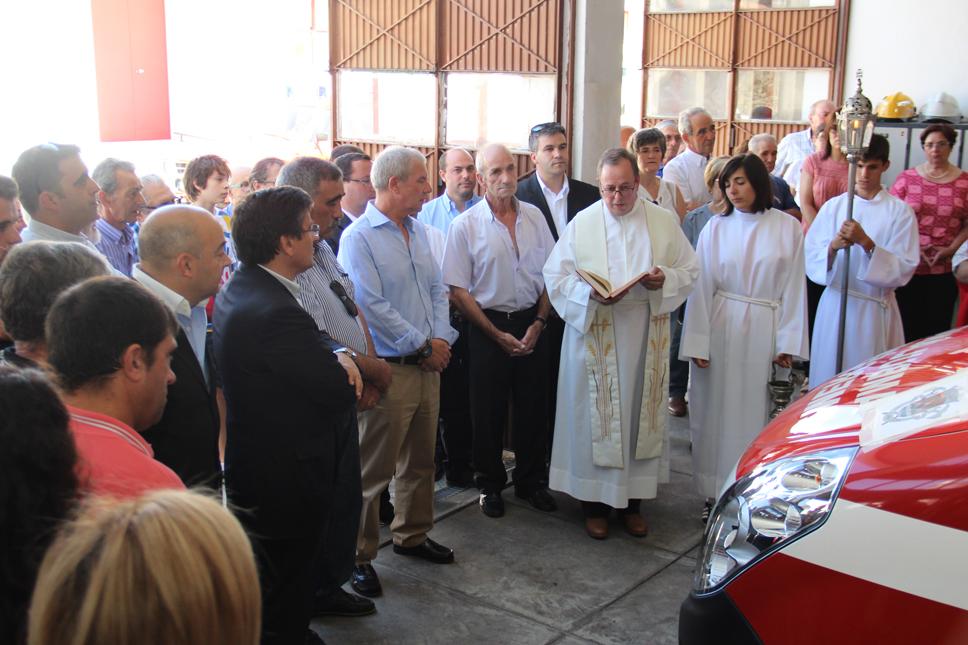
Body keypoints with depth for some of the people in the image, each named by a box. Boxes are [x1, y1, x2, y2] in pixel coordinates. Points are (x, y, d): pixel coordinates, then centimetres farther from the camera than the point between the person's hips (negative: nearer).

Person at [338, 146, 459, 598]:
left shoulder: (417, 231, 12)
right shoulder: (358, 238, -12)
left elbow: (437, 289, 13)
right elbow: (372, 306, -19)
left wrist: (442, 339, -3)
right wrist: (424, 345, -14)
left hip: (428, 365, 8)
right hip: (388, 370, -8)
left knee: (421, 460, 18)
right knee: (374, 470, 1)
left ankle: (412, 535, 35)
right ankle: (359, 556, 14)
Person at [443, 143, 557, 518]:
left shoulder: (533, 216, 4)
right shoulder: (466, 225, -8)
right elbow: (458, 290, -8)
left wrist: (539, 322, -3)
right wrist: (498, 335, -9)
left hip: (531, 324, 3)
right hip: (488, 327, -3)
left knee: (532, 406, 11)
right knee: (488, 412, 7)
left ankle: (530, 481, 27)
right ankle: (490, 485, 24)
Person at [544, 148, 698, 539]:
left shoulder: (664, 221, 5)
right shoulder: (582, 224, 1)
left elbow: (688, 271, 8)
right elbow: (556, 276, 0)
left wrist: (664, 280, -14)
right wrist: (591, 293, -18)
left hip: (646, 338, 2)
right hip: (593, 334, -1)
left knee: (641, 414, 8)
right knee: (595, 417, 3)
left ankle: (632, 501, 22)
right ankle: (594, 502, 17)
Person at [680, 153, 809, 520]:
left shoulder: (788, 228, 1)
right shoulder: (716, 228, 2)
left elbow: (794, 288, 2)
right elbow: (702, 287, 0)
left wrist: (788, 343, -3)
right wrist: (698, 343, -5)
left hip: (764, 329, 0)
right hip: (721, 328, 1)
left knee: (756, 411, 5)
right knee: (718, 410, 5)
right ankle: (716, 493, 15)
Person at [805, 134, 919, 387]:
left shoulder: (900, 211, 0)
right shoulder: (833, 206, 6)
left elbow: (904, 269, -8)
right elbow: (810, 258, -1)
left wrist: (866, 243, -19)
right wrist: (833, 246, -20)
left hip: (875, 310, -2)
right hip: (834, 307, 2)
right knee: (827, 378, 4)